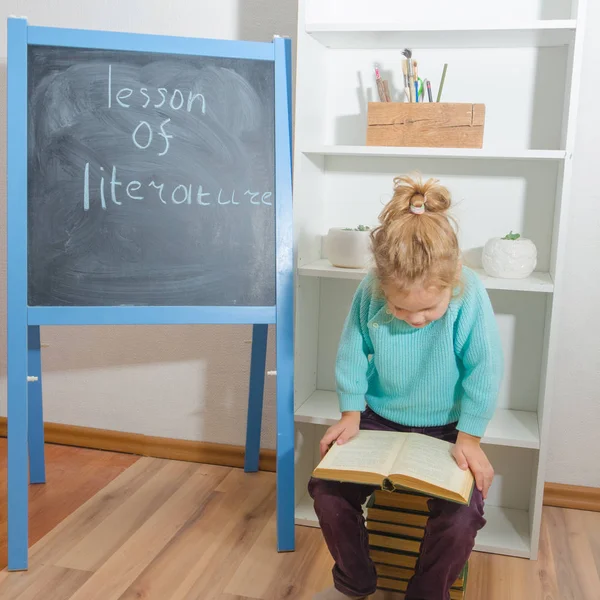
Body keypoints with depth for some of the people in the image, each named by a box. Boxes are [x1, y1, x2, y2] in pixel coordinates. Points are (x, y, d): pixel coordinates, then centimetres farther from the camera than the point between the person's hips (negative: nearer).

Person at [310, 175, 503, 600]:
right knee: (327, 490, -14)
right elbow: (353, 355, -2)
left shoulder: (470, 295, -22)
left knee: (461, 517, -22)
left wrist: (469, 438, -12)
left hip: (446, 429, -1)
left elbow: (484, 371, -12)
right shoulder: (370, 292, -18)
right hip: (379, 420, 2)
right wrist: (351, 414, -5)